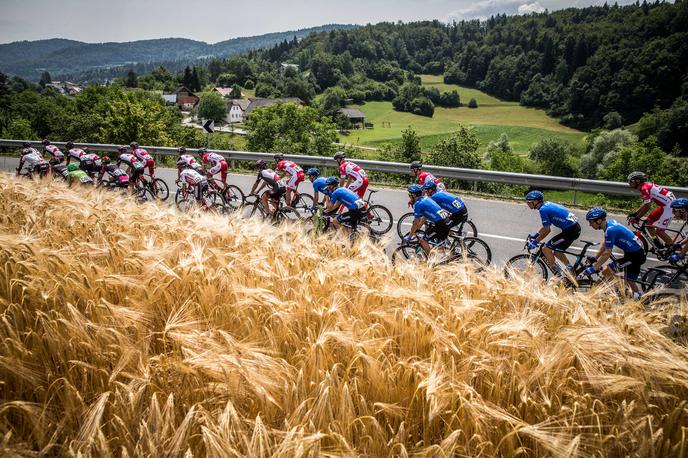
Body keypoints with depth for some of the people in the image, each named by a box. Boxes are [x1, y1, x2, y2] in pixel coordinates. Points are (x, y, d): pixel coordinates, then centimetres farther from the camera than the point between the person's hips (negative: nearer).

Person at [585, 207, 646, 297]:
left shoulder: (610, 230, -25)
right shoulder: (609, 223, 4)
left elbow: (607, 253, -23)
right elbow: (604, 244, 11)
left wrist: (594, 268, -17)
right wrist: (594, 259, 8)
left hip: (634, 256, -10)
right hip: (637, 254, 10)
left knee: (606, 271, -14)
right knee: (630, 281, 19)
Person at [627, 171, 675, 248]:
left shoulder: (645, 188, -18)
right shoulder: (646, 186, 12)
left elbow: (647, 206, -22)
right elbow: (645, 204, 17)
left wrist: (636, 218, -15)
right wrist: (634, 214, 15)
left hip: (669, 205, -10)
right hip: (664, 205, 10)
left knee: (659, 230, -10)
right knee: (648, 222, 11)